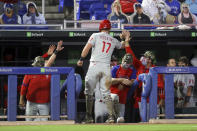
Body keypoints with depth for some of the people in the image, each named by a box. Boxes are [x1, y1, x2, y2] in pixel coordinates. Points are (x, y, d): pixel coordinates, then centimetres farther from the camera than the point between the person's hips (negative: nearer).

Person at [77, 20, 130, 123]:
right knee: (106, 92, 7)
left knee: (89, 91, 1)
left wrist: (81, 59, -6)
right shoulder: (113, 40, 17)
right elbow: (121, 46, 37)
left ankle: (89, 116, -3)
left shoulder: (95, 36, 5)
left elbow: (87, 47, -8)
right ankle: (111, 116, -2)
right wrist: (126, 41, 56)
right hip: (106, 67, 3)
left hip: (94, 66, -3)